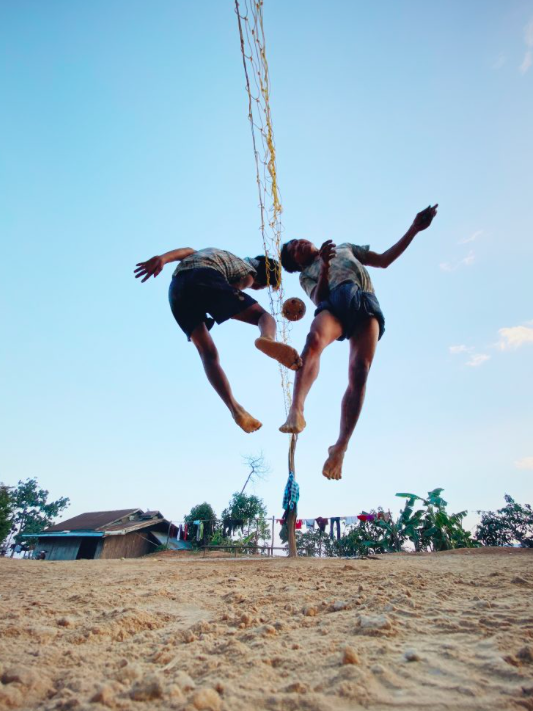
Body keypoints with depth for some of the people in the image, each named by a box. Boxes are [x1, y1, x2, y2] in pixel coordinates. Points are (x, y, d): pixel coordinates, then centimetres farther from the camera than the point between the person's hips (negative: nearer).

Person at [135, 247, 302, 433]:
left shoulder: (216, 253, 42)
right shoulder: (249, 272, 23)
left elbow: (186, 251, 21)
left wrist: (161, 258, 6)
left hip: (177, 287, 5)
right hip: (205, 278, -5)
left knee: (208, 353, 4)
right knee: (263, 316, 4)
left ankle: (234, 407, -13)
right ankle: (267, 339, -33)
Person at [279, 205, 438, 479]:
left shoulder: (346, 248, 40)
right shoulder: (307, 274, 30)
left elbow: (384, 259, 35)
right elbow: (319, 297, 9)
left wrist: (414, 229, 28)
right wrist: (325, 267, -6)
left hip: (366, 303, 1)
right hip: (335, 301, -1)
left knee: (359, 375, -21)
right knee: (314, 339, -39)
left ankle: (340, 447, -23)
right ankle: (296, 409, -51)